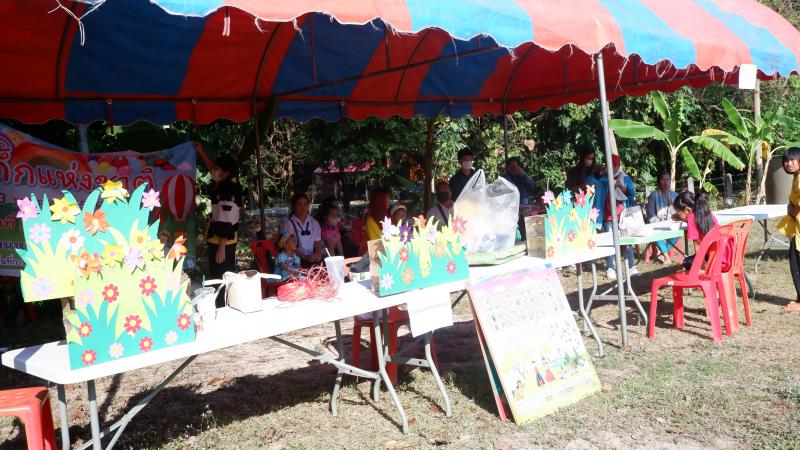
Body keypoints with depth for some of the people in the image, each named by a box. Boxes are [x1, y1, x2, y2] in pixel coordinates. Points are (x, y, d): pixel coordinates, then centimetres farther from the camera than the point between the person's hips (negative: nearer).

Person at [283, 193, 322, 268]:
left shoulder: (314, 223, 15)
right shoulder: (288, 224, 1)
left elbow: (317, 242, 12)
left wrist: (318, 254, -9)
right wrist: (305, 257, -18)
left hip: (313, 258, 5)